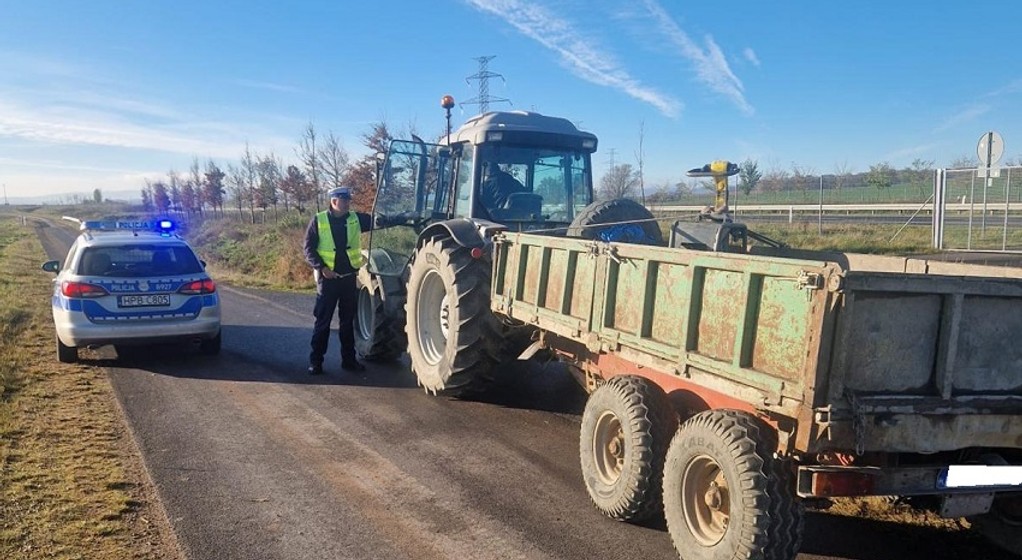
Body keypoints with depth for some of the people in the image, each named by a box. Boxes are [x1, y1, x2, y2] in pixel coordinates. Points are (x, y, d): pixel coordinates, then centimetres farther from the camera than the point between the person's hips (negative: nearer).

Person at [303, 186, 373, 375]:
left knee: (348, 320, 10)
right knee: (323, 320, 0)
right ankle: (315, 361, 8)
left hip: (350, 276, 3)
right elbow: (309, 249, -3)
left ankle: (348, 359, 19)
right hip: (328, 278, -3)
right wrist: (321, 267, -15)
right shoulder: (319, 220, -3)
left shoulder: (356, 219, 5)